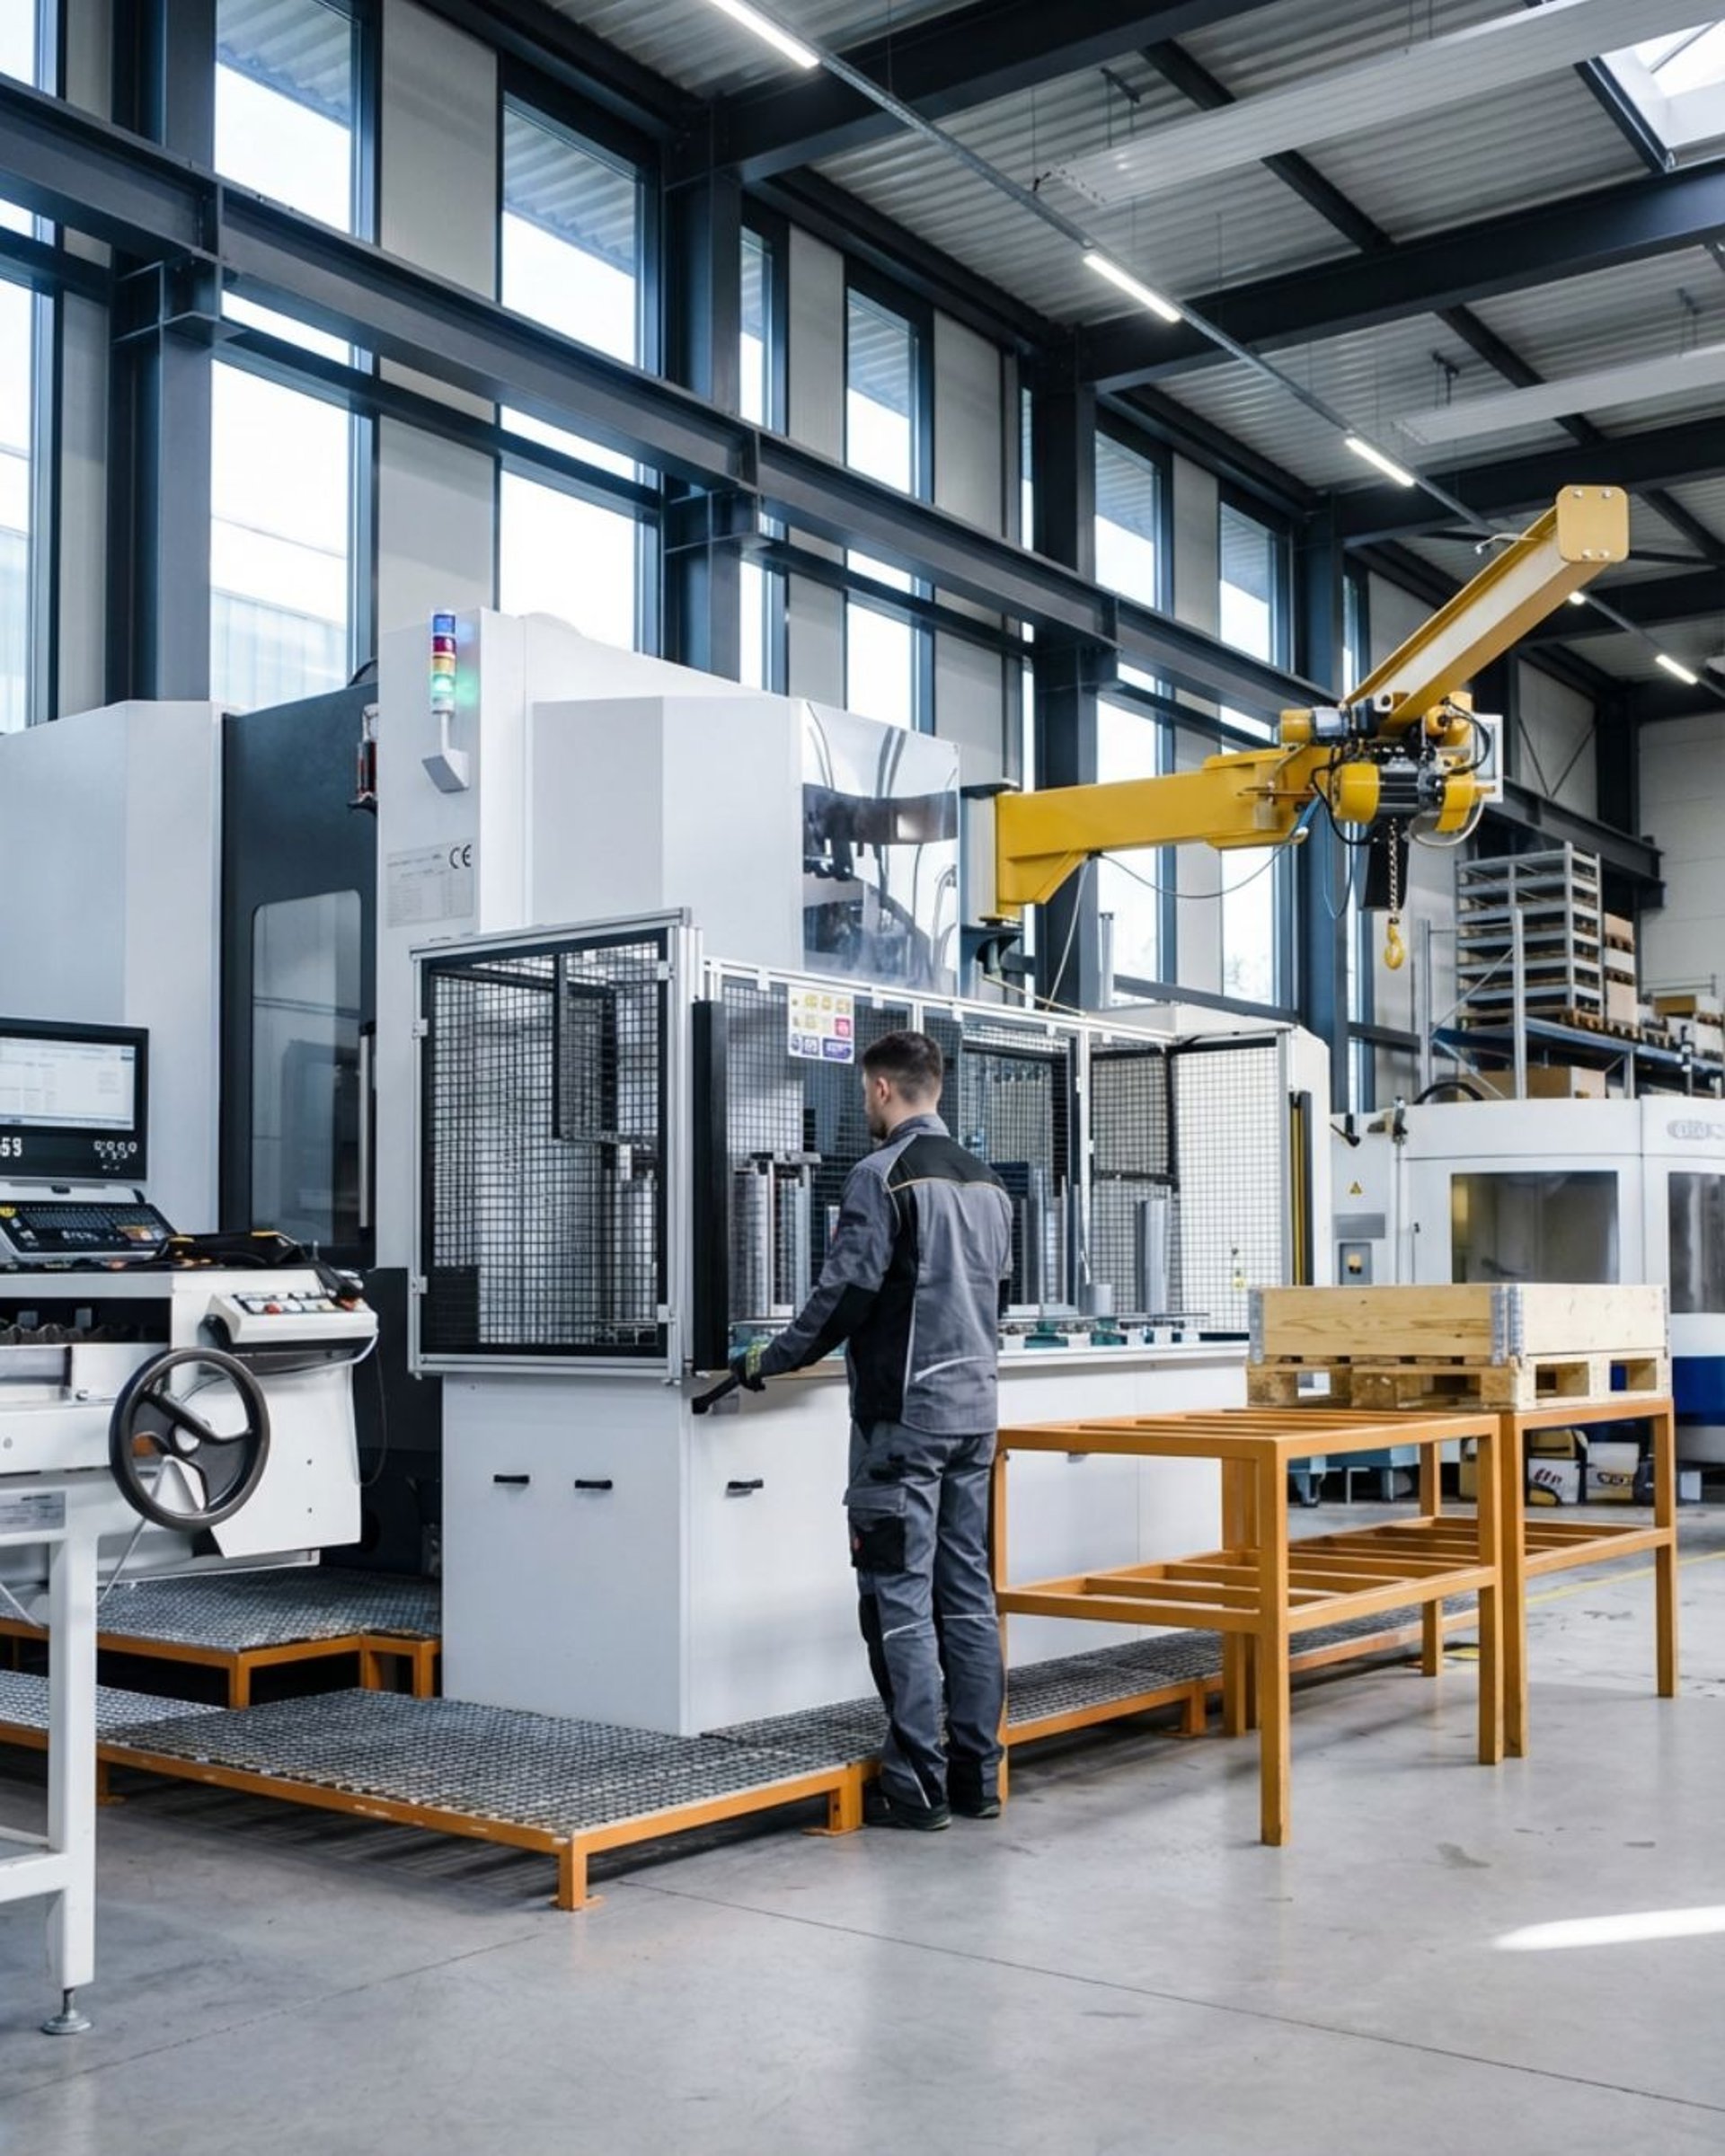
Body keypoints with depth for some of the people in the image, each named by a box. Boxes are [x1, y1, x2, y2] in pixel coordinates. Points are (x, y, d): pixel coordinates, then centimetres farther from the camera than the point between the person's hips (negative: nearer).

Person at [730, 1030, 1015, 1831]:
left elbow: (846, 1292, -15)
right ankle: (977, 1776, 16)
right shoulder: (986, 1181, 12)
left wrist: (771, 1359, -3)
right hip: (974, 1408, 8)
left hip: (903, 1413, -7)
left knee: (900, 1596, -2)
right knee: (968, 1591, 11)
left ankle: (918, 1786, -1)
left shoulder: (882, 1176, -12)